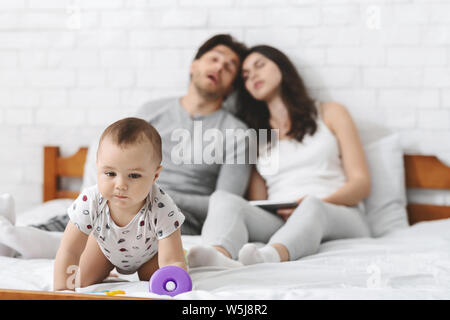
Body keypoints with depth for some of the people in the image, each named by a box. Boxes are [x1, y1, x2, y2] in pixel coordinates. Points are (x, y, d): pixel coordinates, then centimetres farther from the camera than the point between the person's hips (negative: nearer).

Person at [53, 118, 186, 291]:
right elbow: (69, 252, -32)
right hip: (106, 244, 1)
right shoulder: (90, 202, -40)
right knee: (81, 281, -5)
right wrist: (61, 292, -40)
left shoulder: (162, 209, -44)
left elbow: (172, 263, -42)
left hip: (149, 249, -1)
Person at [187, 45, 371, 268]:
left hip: (341, 218, -1)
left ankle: (269, 257, -68)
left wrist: (319, 201, -12)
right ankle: (218, 256, -62)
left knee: (312, 207, -38)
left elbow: (361, 184, 9)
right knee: (223, 198, -28)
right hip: (278, 222, 2)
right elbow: (258, 203, 17)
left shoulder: (331, 114, 20)